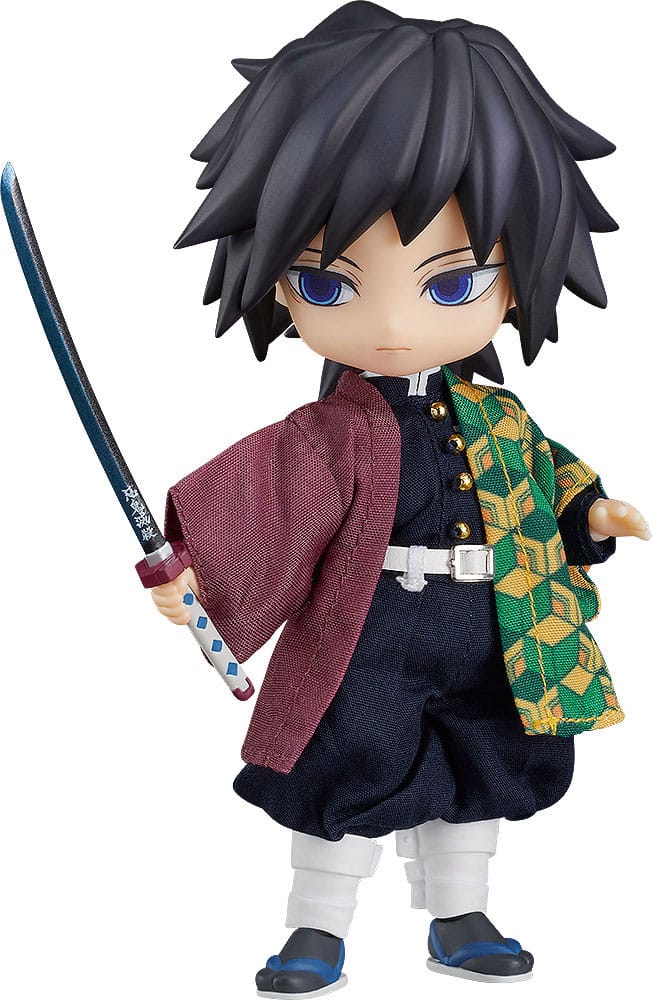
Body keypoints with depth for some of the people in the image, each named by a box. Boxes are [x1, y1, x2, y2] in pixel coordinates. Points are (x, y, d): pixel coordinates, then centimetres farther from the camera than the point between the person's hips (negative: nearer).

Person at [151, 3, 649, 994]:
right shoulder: (337, 434, -18)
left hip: (488, 652, 6)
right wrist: (195, 560, -47)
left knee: (472, 786, 18)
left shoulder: (493, 413, -1)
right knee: (350, 782, 3)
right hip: (370, 652, -5)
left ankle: (459, 919, 37)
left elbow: (538, 470, 18)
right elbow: (263, 487, -32)